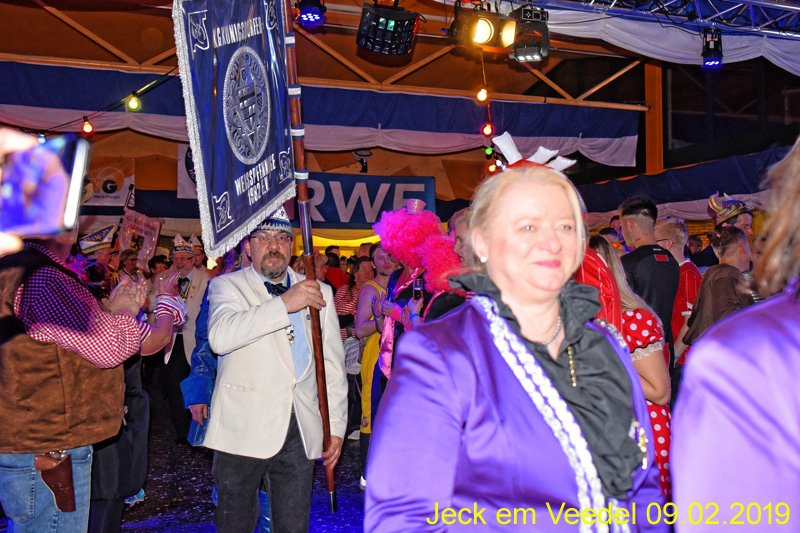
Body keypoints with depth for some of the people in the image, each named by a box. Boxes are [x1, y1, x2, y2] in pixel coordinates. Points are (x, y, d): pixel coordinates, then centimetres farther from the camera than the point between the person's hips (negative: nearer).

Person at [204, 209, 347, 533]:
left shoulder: (318, 291, 12)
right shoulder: (228, 286, 1)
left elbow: (333, 363, 14)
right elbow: (220, 337, -20)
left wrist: (336, 426, 9)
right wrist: (284, 304, -24)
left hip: (301, 431, 3)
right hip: (243, 430, -2)